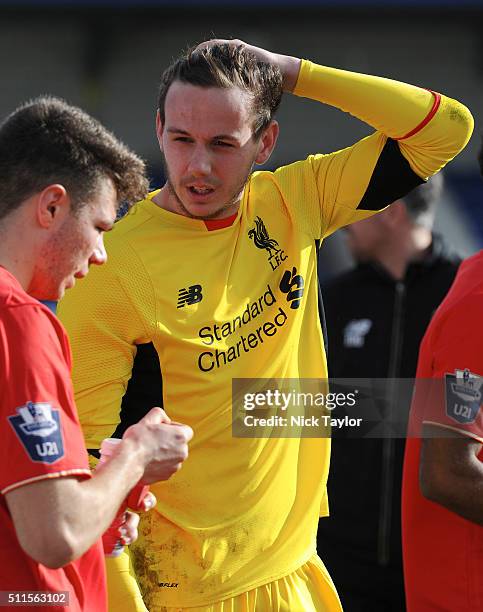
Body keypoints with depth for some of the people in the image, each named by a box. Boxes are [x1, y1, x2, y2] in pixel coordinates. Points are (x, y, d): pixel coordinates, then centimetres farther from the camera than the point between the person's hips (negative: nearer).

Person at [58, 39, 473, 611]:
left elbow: (446, 128, -2)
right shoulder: (111, 271, -17)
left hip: (294, 566, 6)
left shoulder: (290, 204, -1)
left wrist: (290, 72, -8)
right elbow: (84, 468, -16)